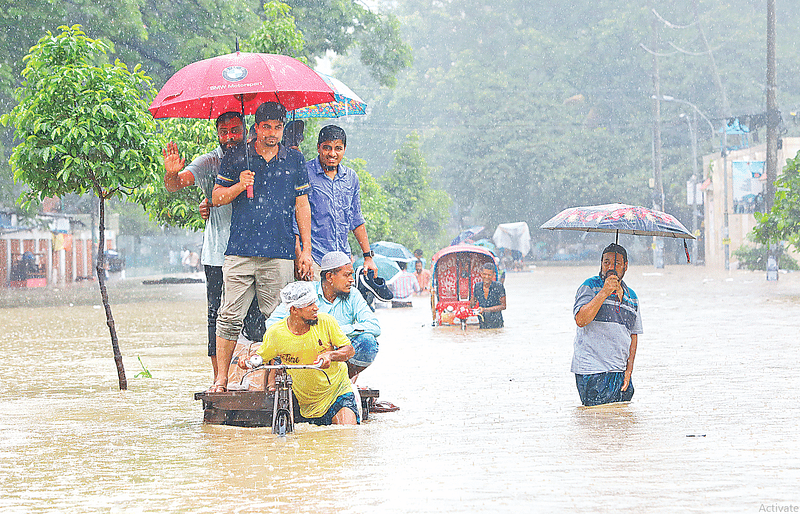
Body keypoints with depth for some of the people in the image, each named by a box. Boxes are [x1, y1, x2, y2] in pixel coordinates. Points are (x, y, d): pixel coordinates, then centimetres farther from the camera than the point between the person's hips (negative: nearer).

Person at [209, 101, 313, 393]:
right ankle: (221, 378, 0)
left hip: (280, 254, 1)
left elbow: (302, 206, 14)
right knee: (230, 317, -5)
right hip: (241, 251, -1)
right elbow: (216, 197, 11)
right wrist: (239, 186, -10)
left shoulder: (294, 160, 11)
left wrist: (306, 250, 9)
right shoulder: (237, 158, 8)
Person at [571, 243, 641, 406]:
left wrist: (629, 371, 5)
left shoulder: (631, 297, 14)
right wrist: (604, 293, -24)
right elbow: (580, 320, -18)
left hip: (620, 373, 6)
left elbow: (633, 335, 16)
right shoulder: (590, 286, -3)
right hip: (592, 372, -5)